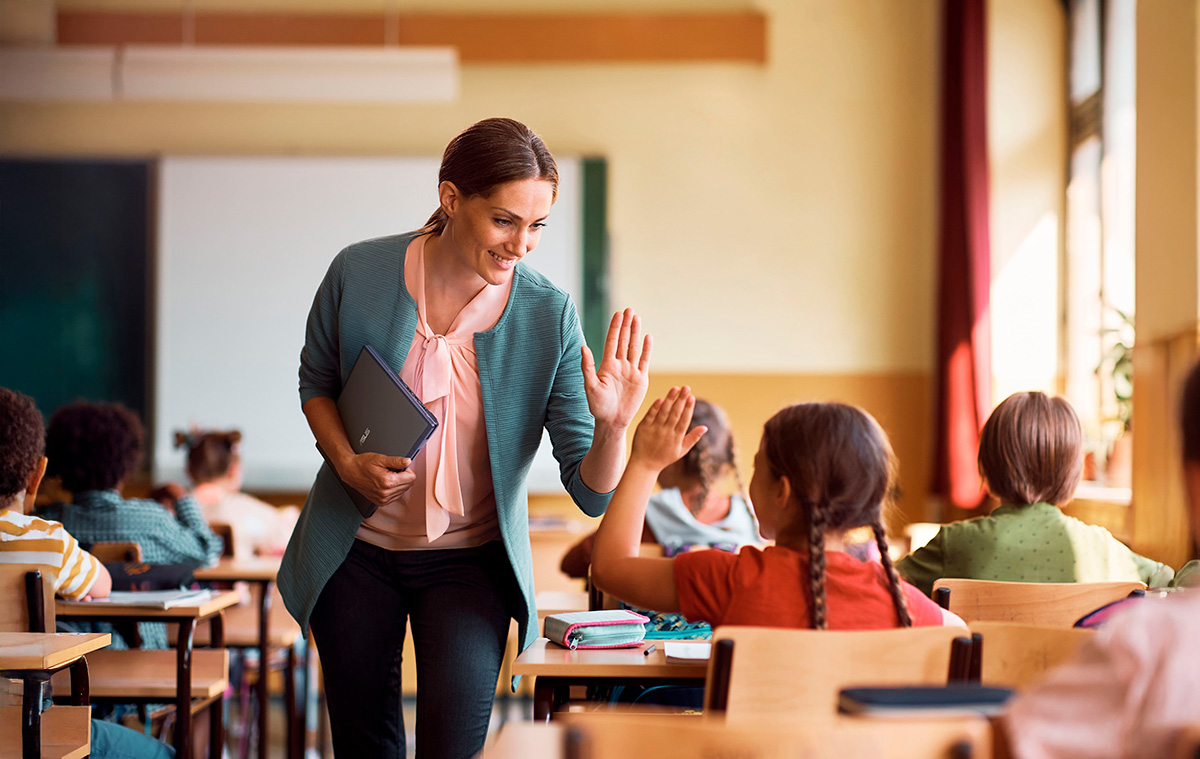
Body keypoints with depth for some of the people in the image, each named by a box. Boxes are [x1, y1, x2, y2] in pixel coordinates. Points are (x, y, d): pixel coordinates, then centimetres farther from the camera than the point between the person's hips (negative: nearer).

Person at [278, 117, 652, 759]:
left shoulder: (548, 316, -16)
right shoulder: (359, 273, -14)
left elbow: (591, 493, -15)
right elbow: (316, 380, 7)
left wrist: (612, 424, -36)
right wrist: (348, 463, -11)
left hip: (470, 559, -1)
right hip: (355, 553, 1)